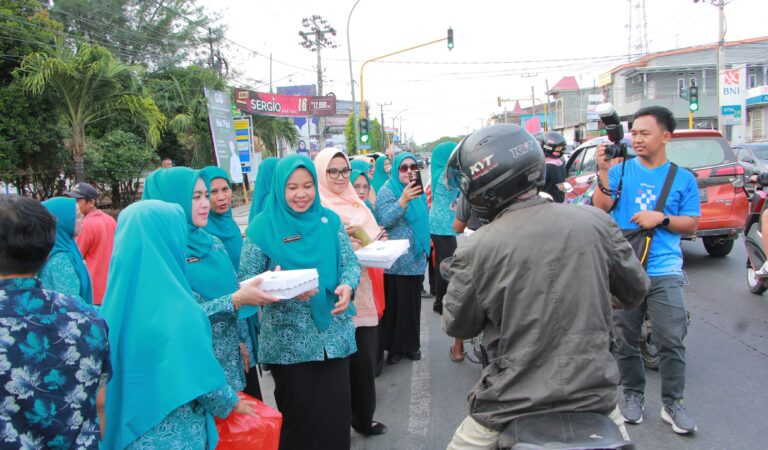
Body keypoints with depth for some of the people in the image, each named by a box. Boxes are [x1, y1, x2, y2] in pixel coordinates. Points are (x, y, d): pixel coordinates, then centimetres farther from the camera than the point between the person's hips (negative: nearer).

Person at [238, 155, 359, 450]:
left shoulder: (330, 220, 4)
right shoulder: (263, 227, -5)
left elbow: (350, 262, 6)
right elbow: (246, 280, -6)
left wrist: (347, 286, -17)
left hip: (334, 335, 3)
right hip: (289, 341, -2)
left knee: (335, 409, 10)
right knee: (299, 413, 9)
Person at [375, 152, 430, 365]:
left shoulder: (418, 191, 13)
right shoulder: (387, 191, -6)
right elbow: (385, 220, -20)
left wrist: (425, 241, 20)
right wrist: (403, 200, -31)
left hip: (416, 259, 6)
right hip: (395, 261, -6)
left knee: (413, 303, 10)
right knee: (394, 304, -2)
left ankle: (411, 344, 22)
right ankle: (394, 347, 10)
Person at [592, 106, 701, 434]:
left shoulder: (683, 178, 4)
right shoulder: (621, 170, 4)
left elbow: (692, 224, 5)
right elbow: (601, 207, -7)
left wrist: (661, 219, -11)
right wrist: (603, 173, -20)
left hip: (664, 272, -1)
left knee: (671, 342, 0)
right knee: (626, 340, 10)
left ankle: (673, 403, 15)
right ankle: (633, 395, 26)